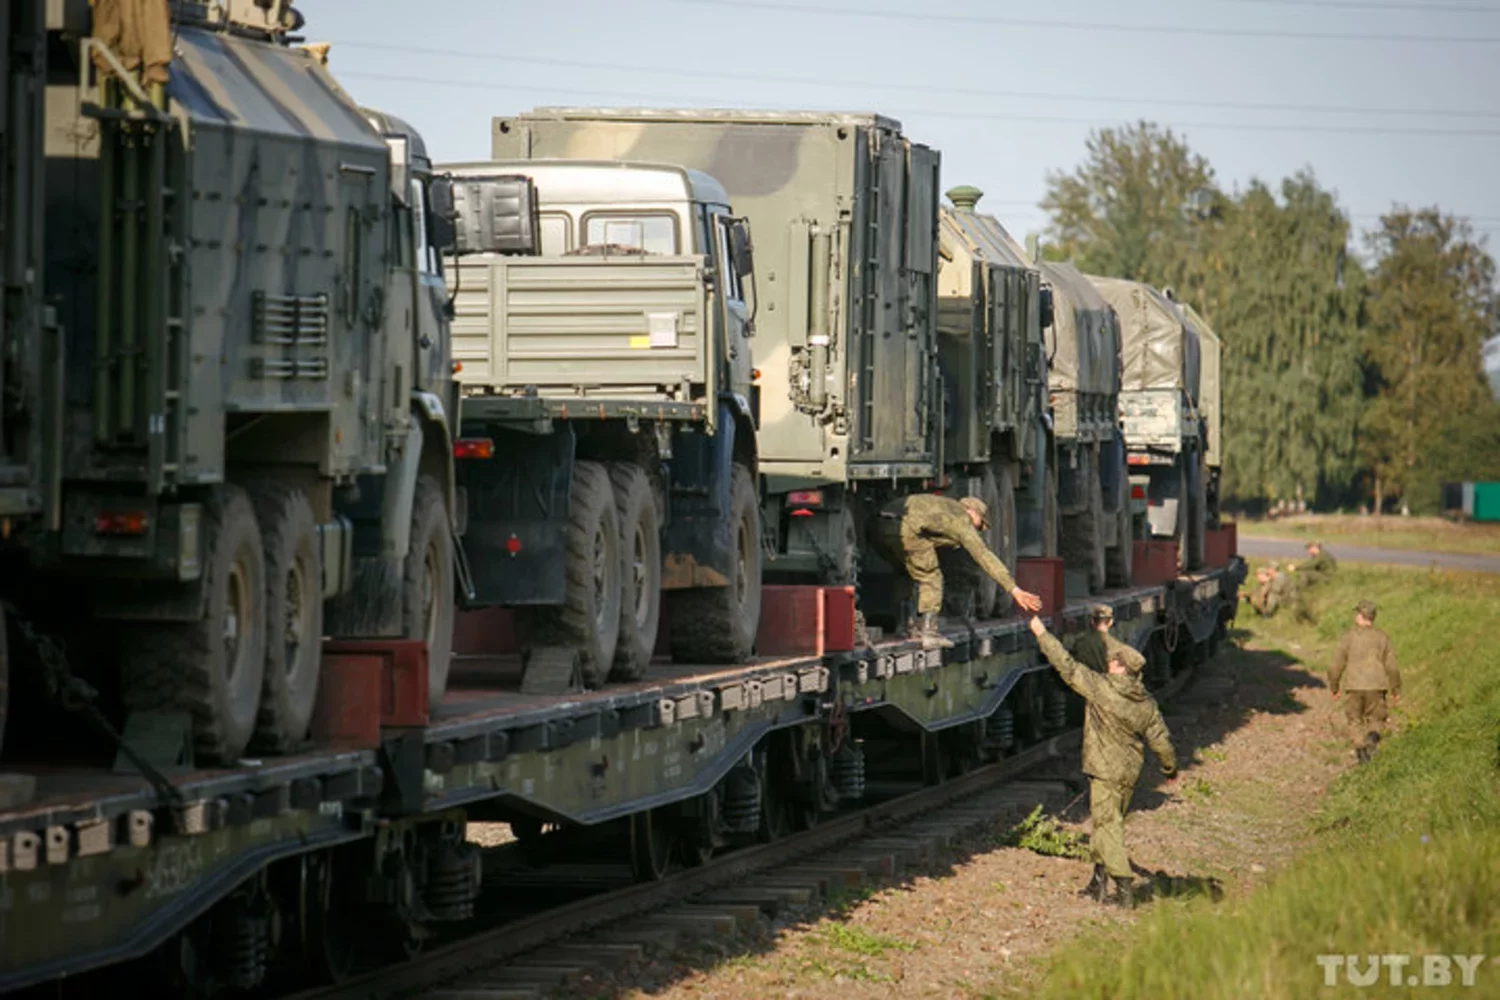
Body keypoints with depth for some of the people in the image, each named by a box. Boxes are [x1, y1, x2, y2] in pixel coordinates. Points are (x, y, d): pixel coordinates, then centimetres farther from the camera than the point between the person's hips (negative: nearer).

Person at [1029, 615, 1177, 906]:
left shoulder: (1102, 688, -15)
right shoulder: (1147, 703, 2)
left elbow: (1068, 668, -11)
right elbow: (1160, 740, 6)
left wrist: (1042, 634, -3)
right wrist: (1170, 768, 24)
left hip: (1104, 770, -7)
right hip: (1129, 772, 7)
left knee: (1107, 825, -6)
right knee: (1106, 821, 20)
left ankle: (1123, 887, -12)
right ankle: (1099, 879, 29)